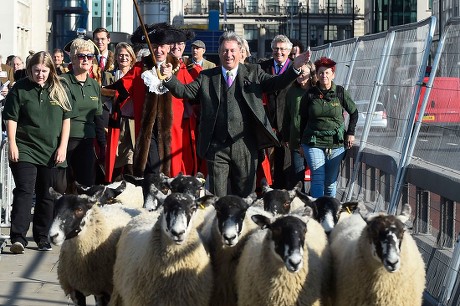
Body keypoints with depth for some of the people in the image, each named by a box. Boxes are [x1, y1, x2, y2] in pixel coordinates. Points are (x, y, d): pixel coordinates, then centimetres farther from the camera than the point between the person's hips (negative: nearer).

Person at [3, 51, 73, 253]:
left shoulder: (58, 90, 6)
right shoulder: (20, 89, 0)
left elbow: (66, 119, 8)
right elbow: (11, 118, 0)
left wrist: (63, 147, 1)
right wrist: (12, 144, -8)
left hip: (52, 152, 3)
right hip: (25, 149, -3)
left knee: (47, 195, 8)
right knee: (24, 191, -13)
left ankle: (42, 237, 19)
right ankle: (18, 238, -17)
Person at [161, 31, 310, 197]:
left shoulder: (253, 72, 8)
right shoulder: (206, 77, 10)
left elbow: (276, 83, -3)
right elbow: (185, 91, 4)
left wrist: (295, 68, -19)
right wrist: (169, 77, -14)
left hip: (245, 146, 0)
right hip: (216, 147, 1)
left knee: (245, 196, 7)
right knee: (217, 197, 5)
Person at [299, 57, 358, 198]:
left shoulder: (340, 92, 1)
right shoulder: (310, 94, 1)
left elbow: (354, 112, 14)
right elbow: (303, 119, 9)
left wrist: (350, 133, 7)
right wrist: (302, 143, 9)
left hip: (336, 144, 1)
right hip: (313, 143, -1)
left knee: (331, 182, 6)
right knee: (318, 180, -10)